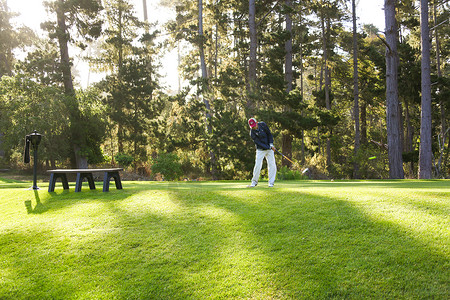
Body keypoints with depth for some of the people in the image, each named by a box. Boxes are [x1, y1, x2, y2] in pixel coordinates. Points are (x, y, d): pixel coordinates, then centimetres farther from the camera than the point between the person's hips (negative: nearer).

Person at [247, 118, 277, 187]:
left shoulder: (263, 124, -6)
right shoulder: (252, 133, -14)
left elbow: (269, 134, 2)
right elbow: (258, 143, -18)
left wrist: (271, 144, -7)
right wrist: (269, 147, -23)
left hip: (269, 148, 3)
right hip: (260, 150, -2)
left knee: (272, 164, -5)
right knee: (258, 165, -10)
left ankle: (271, 182, 0)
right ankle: (254, 182, 3)